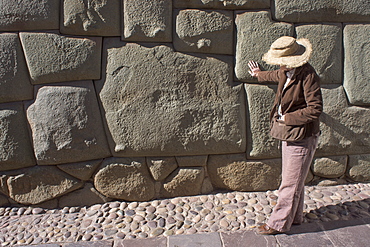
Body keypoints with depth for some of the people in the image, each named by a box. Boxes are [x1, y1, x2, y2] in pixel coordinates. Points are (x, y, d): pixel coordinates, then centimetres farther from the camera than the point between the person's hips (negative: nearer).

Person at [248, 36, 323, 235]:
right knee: (293, 179, 19)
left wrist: (287, 118, -17)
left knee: (291, 183, 2)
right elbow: (277, 76, 29)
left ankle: (279, 223, 15)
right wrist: (259, 74, 46)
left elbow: (315, 109, -25)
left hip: (302, 137, -9)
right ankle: (294, 217, 36)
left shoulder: (307, 76, -23)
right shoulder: (286, 71, 4)